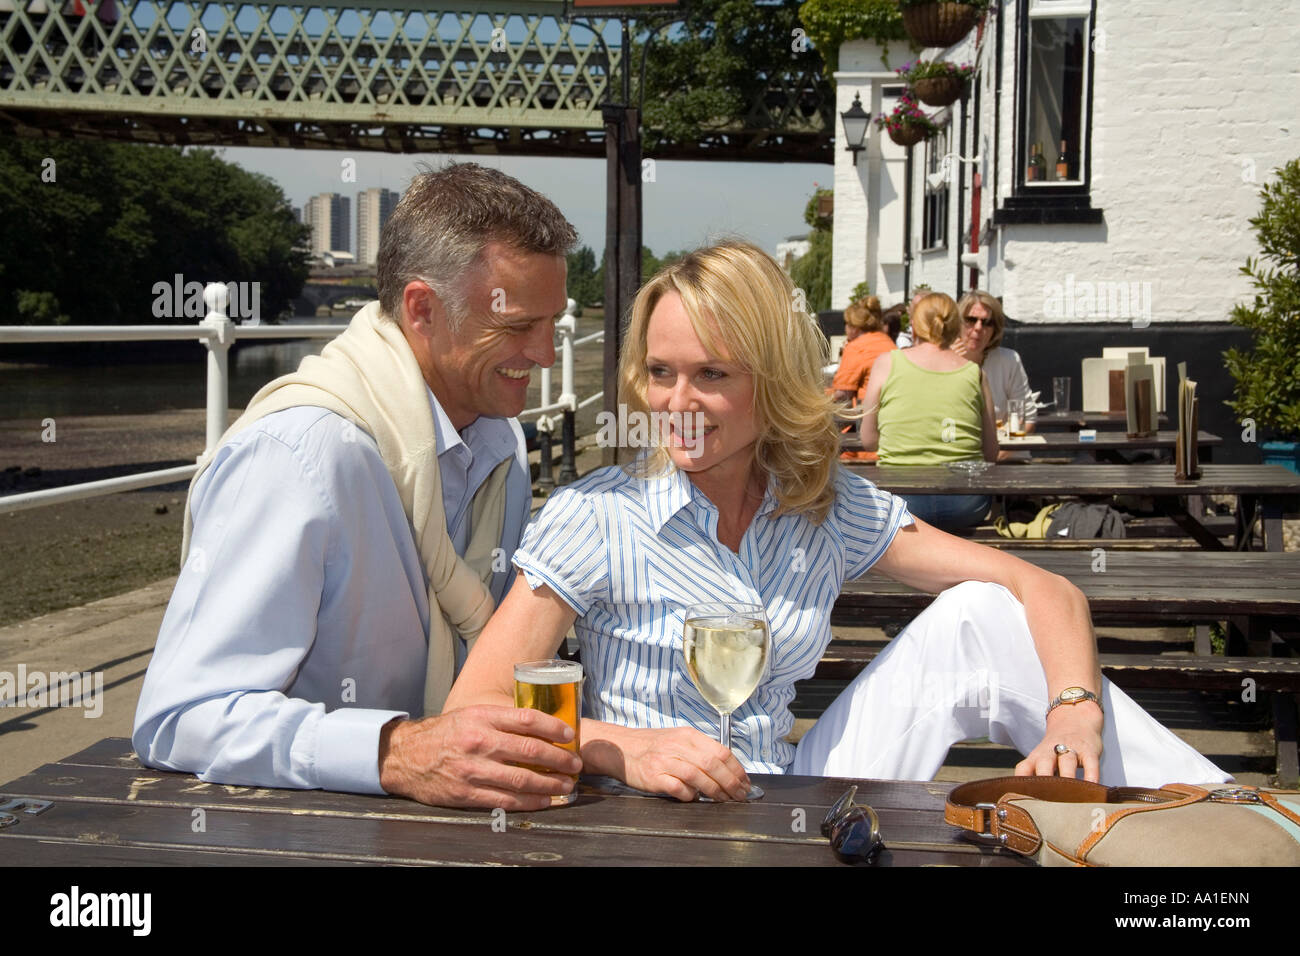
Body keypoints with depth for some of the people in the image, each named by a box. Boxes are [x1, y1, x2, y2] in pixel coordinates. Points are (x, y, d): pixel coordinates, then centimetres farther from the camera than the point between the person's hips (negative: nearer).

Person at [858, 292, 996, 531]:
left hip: (902, 501, -2)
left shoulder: (887, 363, 4)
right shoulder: (974, 372, 7)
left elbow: (868, 439, 8)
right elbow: (991, 453, 9)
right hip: (965, 505, 2)